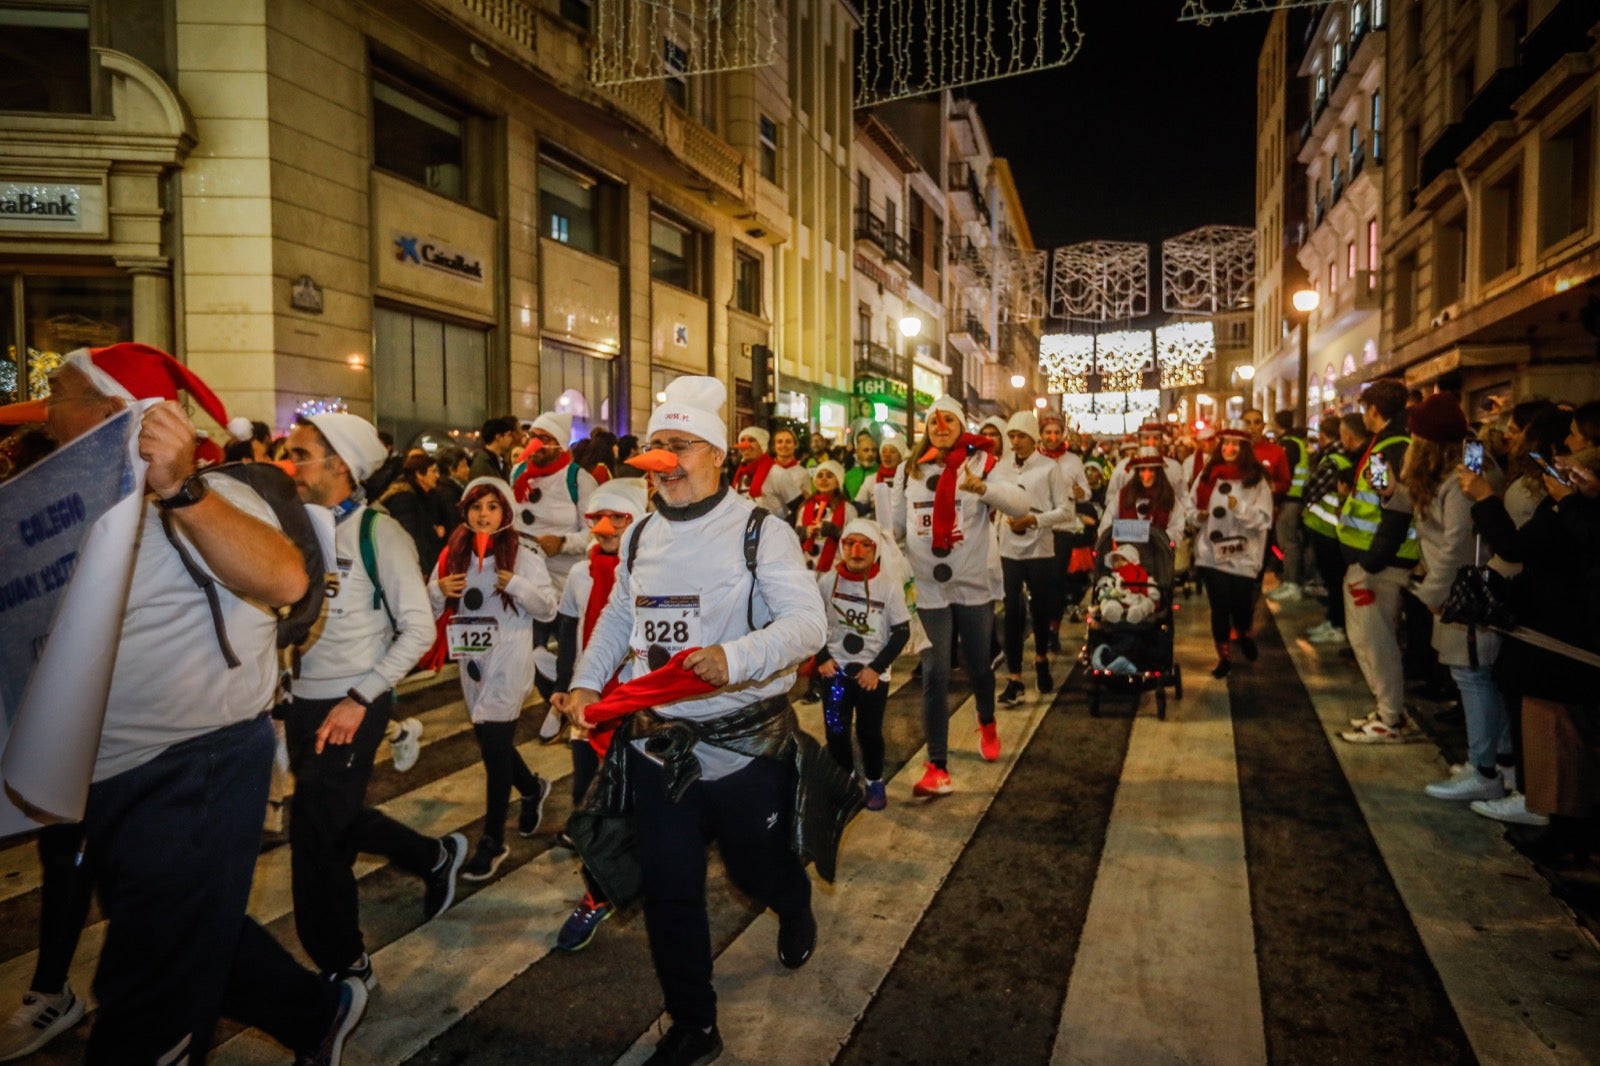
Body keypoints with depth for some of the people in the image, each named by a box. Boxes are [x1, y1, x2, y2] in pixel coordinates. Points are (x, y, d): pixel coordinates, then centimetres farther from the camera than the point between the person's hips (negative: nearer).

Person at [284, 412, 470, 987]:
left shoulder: (377, 532, -11)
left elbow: (419, 629, -13)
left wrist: (359, 699, -18)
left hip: (352, 708, -6)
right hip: (300, 703, 7)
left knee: (315, 836, -3)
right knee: (338, 821, 16)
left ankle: (345, 967, 17)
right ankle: (437, 856, 40)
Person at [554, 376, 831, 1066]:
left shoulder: (759, 531, -13)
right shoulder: (640, 536, 7)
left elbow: (808, 622, -22)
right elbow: (619, 616, 18)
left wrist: (736, 657, -38)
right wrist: (587, 681, 4)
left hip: (746, 745, -4)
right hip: (656, 745, 5)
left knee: (759, 871, 17)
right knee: (668, 892, 9)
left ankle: (796, 913, 56)